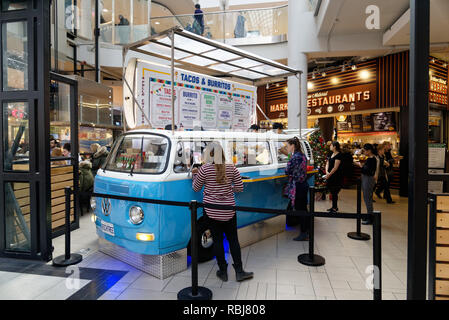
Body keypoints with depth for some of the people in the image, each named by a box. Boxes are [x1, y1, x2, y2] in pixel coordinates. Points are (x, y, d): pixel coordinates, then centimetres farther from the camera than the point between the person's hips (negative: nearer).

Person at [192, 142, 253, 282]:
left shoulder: (205, 169, -12)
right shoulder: (232, 168, -4)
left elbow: (196, 188, 0)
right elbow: (240, 188, 0)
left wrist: (195, 175, 16)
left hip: (211, 210, -2)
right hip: (228, 210, 2)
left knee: (217, 240, 10)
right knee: (233, 239, 13)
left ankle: (223, 271, 20)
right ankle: (239, 272, 18)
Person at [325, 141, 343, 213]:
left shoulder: (339, 155, -13)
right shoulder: (331, 154, 12)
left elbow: (335, 167, -17)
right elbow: (327, 164, 9)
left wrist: (329, 174, -12)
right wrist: (327, 172, -7)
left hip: (336, 176, -8)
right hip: (330, 176, 8)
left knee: (334, 192, -3)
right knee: (332, 192, 14)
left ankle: (334, 208, 5)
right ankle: (334, 206, 25)